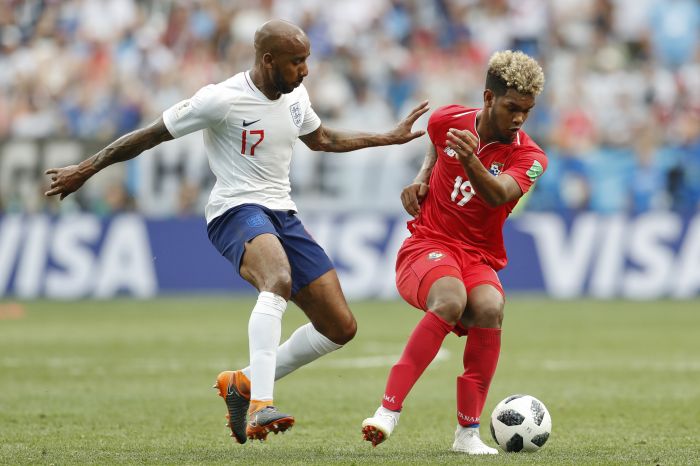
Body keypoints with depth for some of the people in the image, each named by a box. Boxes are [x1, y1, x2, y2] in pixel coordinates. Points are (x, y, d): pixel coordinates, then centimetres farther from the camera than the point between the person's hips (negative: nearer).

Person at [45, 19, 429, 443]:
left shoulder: (295, 95, 10)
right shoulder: (223, 99, -13)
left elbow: (321, 139, 31)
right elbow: (151, 135, -6)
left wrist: (390, 137, 30)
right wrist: (86, 170, -1)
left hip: (283, 216, 8)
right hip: (237, 212, -8)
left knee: (341, 328, 1)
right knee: (279, 280, -41)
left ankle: (244, 383, 16)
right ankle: (260, 407, -50)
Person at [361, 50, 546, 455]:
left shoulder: (528, 158, -7)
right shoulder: (448, 120, 0)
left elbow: (499, 195, -29)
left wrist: (471, 163, -48)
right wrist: (421, 180, 9)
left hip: (479, 258, 1)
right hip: (427, 245, -1)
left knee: (490, 308, -34)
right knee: (451, 300, -36)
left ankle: (468, 432, -21)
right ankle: (389, 411, -37)